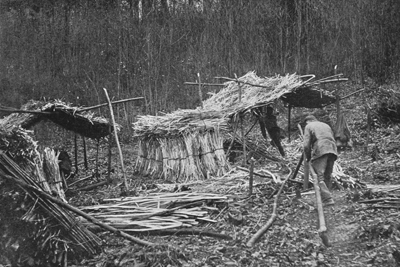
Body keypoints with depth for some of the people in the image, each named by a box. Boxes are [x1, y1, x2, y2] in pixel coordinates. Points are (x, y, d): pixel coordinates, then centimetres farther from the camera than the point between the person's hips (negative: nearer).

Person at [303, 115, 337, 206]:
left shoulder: (309, 126, 13)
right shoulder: (326, 125, 30)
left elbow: (306, 145, 2)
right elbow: (333, 140, 24)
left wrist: (308, 157, 14)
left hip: (320, 151, -6)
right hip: (332, 150, 6)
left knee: (320, 177, -7)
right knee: (327, 176, 12)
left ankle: (328, 199, -18)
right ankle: (325, 197, 14)